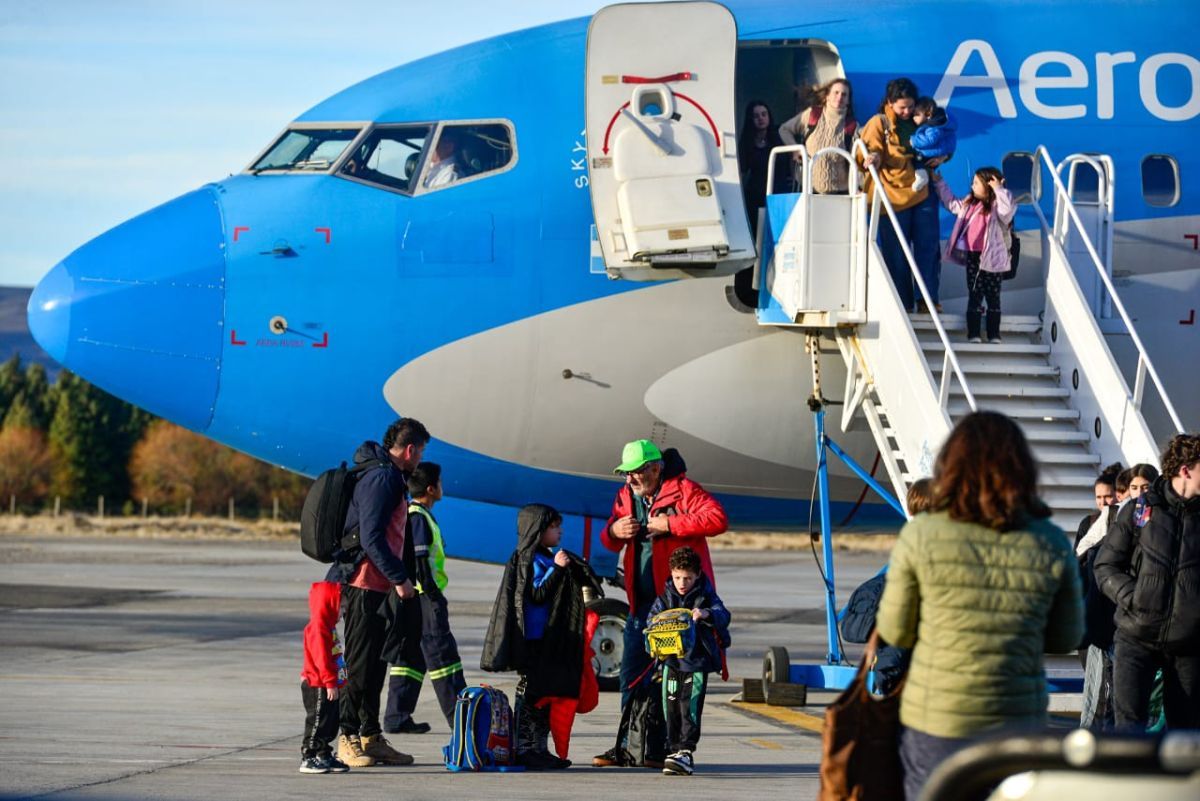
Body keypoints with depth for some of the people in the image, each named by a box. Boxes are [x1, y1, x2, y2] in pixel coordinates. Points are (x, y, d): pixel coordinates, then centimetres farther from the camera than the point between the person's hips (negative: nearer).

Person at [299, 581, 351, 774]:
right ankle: (308, 759, -5)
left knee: (330, 723, 14)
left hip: (327, 686, 10)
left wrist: (334, 682, 24)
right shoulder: (318, 629, -18)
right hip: (318, 687, -10)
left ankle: (324, 756, 21)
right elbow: (321, 658, -24)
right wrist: (330, 682, -25)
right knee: (318, 722, -8)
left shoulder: (328, 627, 16)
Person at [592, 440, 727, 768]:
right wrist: (614, 531, -6)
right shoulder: (625, 496, 13)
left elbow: (718, 519, -20)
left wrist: (670, 524, -22)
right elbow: (609, 542, 19)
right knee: (632, 673, 5)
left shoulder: (683, 490, -8)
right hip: (641, 601, 7)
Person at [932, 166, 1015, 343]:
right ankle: (973, 334, 5)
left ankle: (994, 335, 9)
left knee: (993, 297, 4)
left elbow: (1007, 210, -31)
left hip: (991, 258, -5)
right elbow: (951, 203, 28)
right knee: (974, 296, 4)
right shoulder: (969, 204, 12)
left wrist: (998, 189, -28)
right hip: (973, 257, 5)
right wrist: (938, 183, 31)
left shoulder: (997, 206, -9)